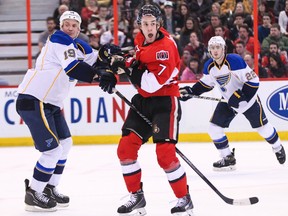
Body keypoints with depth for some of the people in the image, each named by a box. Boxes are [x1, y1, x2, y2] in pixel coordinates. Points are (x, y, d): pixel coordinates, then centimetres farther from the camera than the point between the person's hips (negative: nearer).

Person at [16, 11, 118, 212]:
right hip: (33, 102, -10)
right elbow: (72, 67, -27)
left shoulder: (78, 47, 16)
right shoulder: (59, 41, -13)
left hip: (51, 103, 10)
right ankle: (33, 195, -3)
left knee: (65, 144, 18)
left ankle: (50, 189, 27)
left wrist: (104, 54, -10)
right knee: (52, 149, -12)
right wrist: (100, 74, -34)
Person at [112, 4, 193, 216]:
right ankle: (137, 196, 13)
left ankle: (184, 199, -1)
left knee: (165, 154, -16)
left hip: (165, 101, -8)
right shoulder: (141, 39, 3)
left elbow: (153, 83, -29)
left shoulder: (165, 46, -22)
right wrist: (125, 61, 6)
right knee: (126, 148, 1)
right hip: (143, 99, 8)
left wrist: (128, 67, -25)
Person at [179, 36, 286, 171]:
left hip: (247, 98, -6)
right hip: (228, 101, 6)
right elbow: (205, 84, 10)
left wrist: (241, 97, -31)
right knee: (214, 128, -5)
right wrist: (190, 91, -3)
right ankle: (228, 158, 7)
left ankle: (278, 148, 33)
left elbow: (253, 80, -28)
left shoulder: (235, 61, -28)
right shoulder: (209, 66, -7)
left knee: (261, 126, 5)